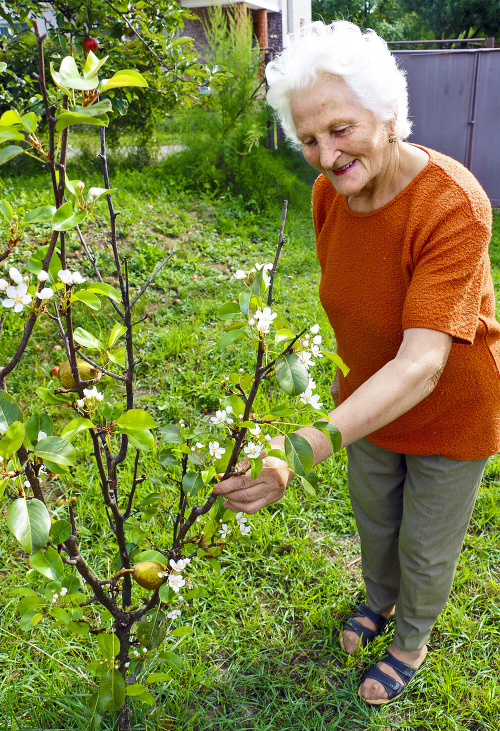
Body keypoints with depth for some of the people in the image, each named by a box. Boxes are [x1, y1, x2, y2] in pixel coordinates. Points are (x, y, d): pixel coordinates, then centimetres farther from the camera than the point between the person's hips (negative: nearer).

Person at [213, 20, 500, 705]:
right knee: (374, 521, 28)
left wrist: (306, 447, -53)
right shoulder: (329, 192, -15)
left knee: (426, 550, 19)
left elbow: (423, 363, -43)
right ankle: (380, 598, 60)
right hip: (372, 398, 5)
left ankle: (412, 642, 50)